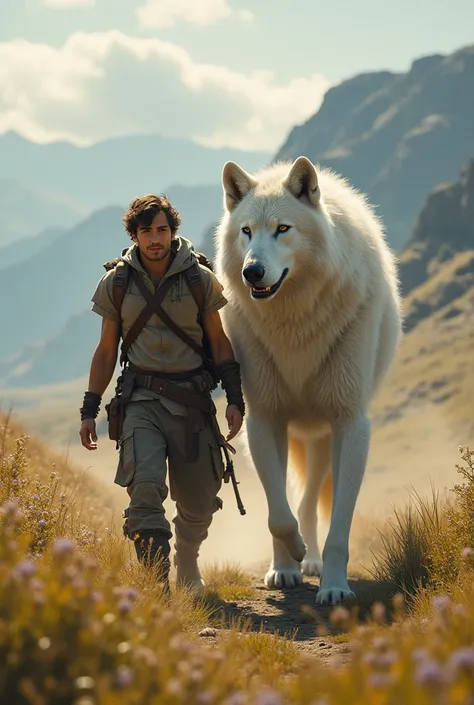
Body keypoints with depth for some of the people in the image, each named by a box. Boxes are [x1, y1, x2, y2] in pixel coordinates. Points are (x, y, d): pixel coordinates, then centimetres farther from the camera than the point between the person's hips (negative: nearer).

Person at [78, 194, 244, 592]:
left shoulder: (200, 279, 1)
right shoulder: (117, 283, 3)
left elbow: (219, 342, 8)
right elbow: (106, 350, 11)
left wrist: (235, 398, 0)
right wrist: (89, 409, 9)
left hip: (193, 401, 1)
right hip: (143, 399, -1)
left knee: (198, 503, 6)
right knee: (145, 485, -24)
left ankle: (187, 565, 38)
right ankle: (156, 585, -25)